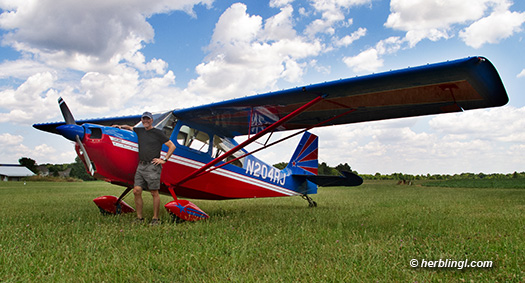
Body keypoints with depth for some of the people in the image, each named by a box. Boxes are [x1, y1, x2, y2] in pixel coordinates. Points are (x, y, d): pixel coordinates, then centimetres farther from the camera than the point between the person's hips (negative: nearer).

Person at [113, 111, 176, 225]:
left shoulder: (158, 133, 1)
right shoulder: (139, 131, 16)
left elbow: (172, 146, 0)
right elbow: (129, 127, 39)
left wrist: (164, 160, -4)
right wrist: (120, 126, 21)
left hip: (152, 166, -5)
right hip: (141, 166, 6)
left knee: (154, 193, -3)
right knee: (136, 191, 0)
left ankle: (155, 218, 6)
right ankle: (139, 218, 10)